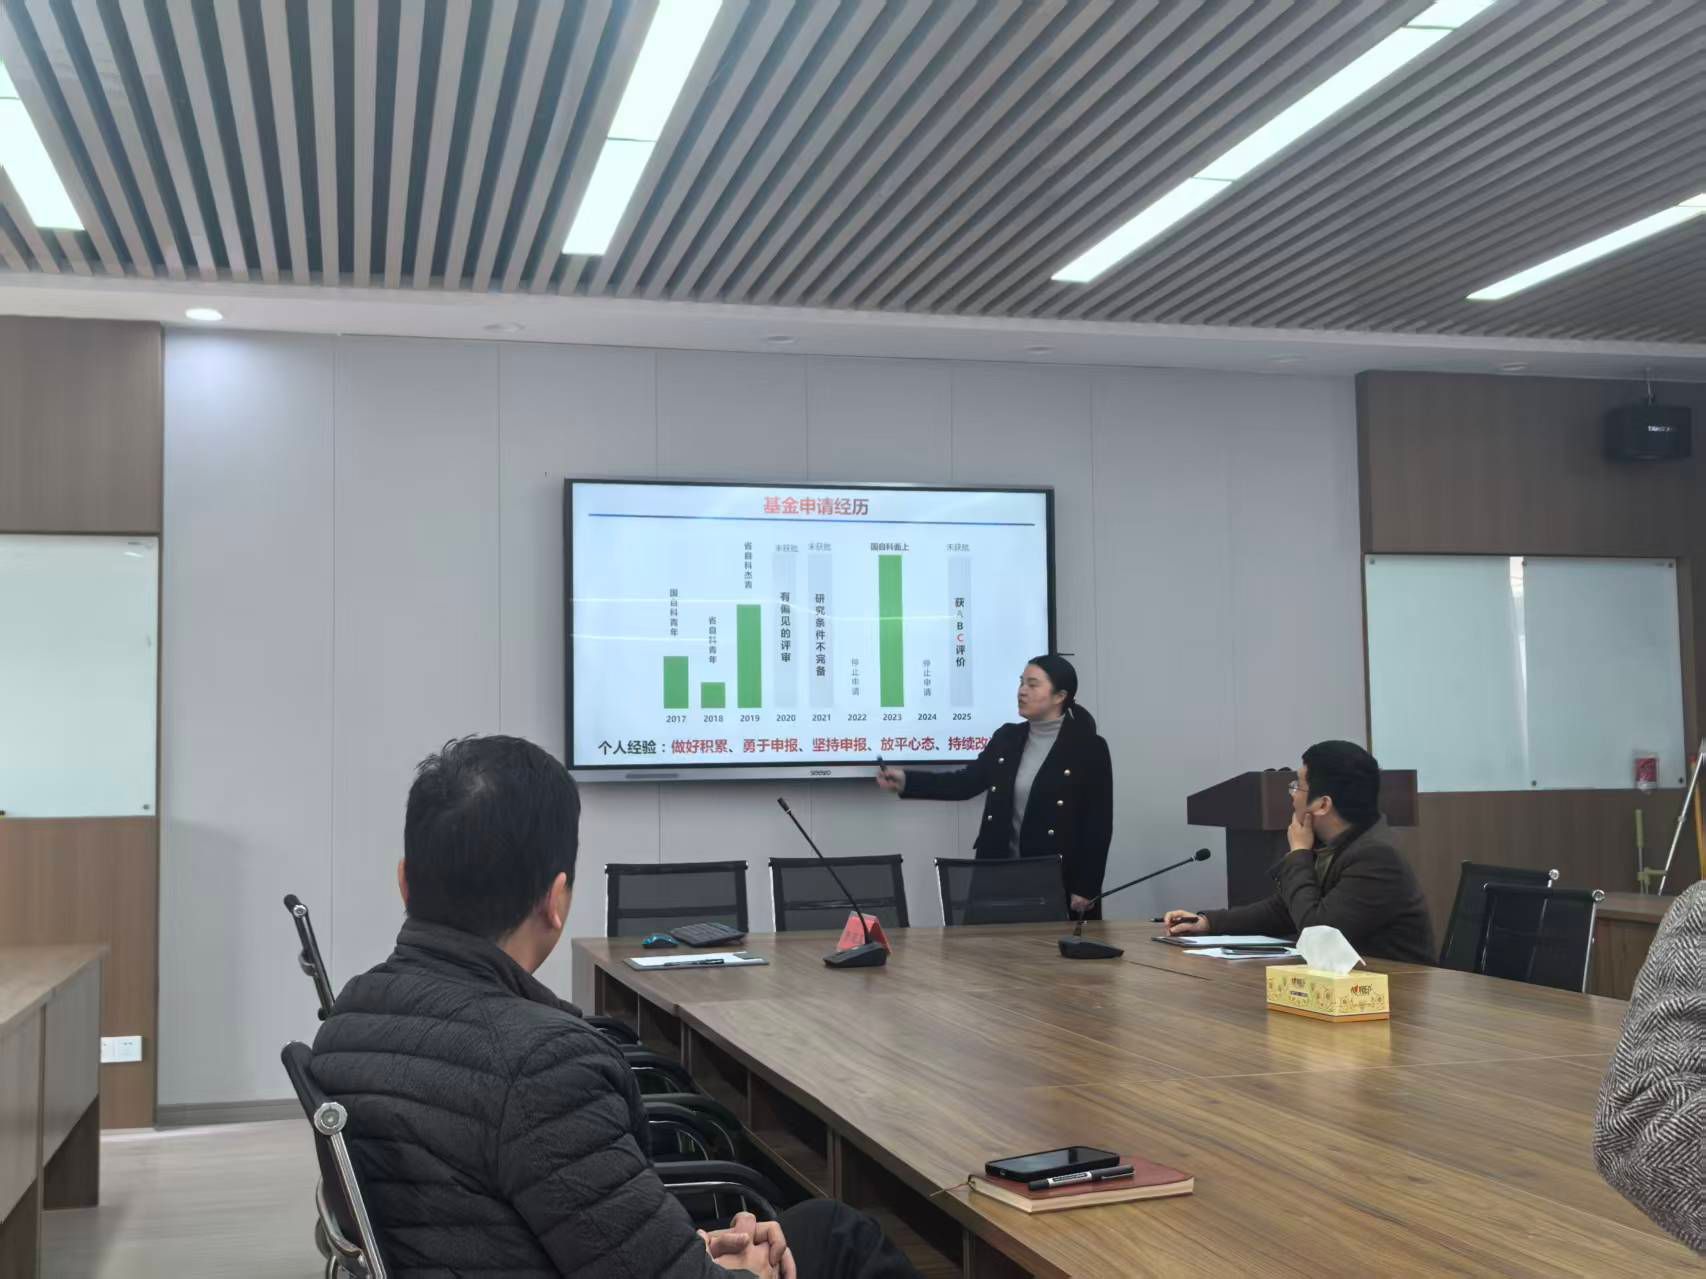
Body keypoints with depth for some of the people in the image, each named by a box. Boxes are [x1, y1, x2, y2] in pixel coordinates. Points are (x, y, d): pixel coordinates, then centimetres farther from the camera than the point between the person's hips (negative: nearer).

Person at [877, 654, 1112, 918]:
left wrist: (1086, 889, -12)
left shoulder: (1089, 748, -6)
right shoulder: (1007, 737, 9)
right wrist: (906, 781, -7)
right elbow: (967, 781, 6)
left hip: (1061, 881, -4)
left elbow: (1099, 824, -8)